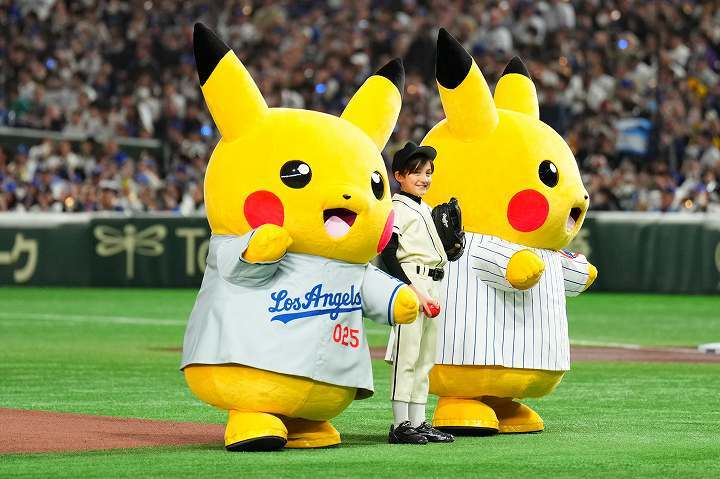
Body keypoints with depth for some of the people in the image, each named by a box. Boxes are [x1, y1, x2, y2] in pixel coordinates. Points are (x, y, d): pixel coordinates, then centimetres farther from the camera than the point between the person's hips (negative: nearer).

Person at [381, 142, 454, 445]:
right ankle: (400, 425, -11)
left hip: (432, 285, 9)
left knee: (425, 359, 10)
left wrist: (434, 292, 11)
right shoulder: (396, 209, -7)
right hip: (409, 283, -9)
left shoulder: (425, 210, 19)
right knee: (406, 356, -10)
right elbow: (388, 257, -14)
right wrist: (414, 290, -18)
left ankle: (418, 422, 13)